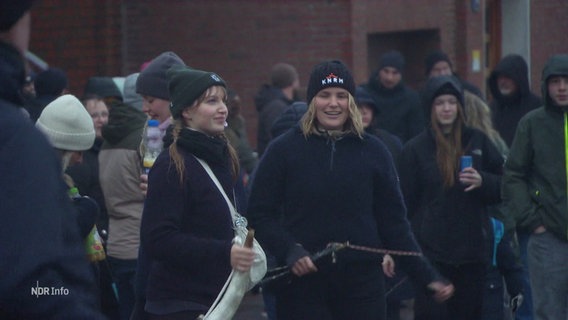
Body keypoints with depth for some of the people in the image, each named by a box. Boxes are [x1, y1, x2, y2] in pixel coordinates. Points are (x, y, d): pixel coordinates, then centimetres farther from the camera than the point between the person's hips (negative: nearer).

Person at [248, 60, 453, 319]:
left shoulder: (373, 152, 6)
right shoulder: (284, 149, 0)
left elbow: (394, 222, 9)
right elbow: (260, 215, -1)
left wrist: (427, 276, 3)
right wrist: (289, 251, -17)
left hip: (361, 285, 2)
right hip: (302, 286, -2)